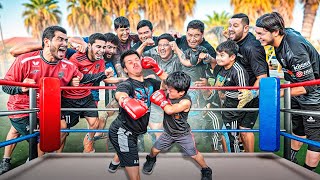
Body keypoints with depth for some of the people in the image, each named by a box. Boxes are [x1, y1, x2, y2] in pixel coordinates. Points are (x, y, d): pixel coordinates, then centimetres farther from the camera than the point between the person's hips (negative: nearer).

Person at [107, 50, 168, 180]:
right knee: (133, 165, -6)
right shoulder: (126, 84, -20)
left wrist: (156, 69, -5)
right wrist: (125, 100, -67)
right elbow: (119, 94, -43)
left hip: (132, 132, 9)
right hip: (121, 131, -9)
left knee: (126, 152, 38)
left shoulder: (150, 83, 0)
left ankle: (115, 164, 70)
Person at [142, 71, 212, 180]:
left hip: (183, 134, -5)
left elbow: (169, 110, -44)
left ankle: (206, 170, 36)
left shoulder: (186, 101, -34)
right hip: (168, 132, 5)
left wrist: (162, 99, -32)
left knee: (194, 154, 9)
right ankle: (151, 160, 51)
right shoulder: (169, 93, -16)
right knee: (155, 150, 16)